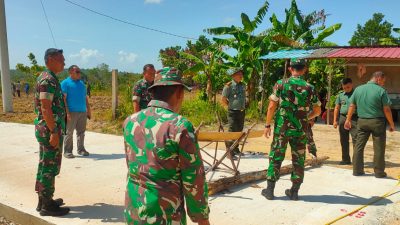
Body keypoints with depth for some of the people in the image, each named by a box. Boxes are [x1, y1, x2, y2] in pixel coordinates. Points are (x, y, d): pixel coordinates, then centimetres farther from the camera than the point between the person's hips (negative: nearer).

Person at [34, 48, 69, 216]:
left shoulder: (47, 78, 15)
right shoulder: (48, 80, -17)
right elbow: (46, 108, -23)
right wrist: (54, 132, -24)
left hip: (45, 129, 10)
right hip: (50, 130, -10)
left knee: (44, 165, 15)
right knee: (50, 167, -3)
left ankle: (44, 200, 26)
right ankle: (47, 206, 6)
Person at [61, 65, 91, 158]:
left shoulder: (81, 83, 17)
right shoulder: (65, 83, -2)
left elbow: (85, 97, 20)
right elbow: (63, 98, -9)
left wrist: (89, 110, 16)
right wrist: (67, 112, -17)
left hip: (83, 112, 6)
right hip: (72, 112, -6)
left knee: (81, 132, 9)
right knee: (69, 132, -1)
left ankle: (81, 149, 18)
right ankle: (67, 151, 5)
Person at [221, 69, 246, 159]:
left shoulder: (243, 85, 10)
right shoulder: (229, 86, -10)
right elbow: (223, 100, -8)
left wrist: (243, 106, 15)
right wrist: (231, 106, -1)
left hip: (242, 111, 7)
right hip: (233, 112, -7)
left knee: (239, 131, 13)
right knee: (232, 131, -8)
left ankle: (235, 149, 27)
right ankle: (230, 152, -4)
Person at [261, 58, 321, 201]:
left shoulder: (281, 84, -4)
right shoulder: (309, 88, -1)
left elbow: (272, 106, -7)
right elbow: (317, 110, 4)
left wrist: (267, 125, 0)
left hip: (281, 128, -1)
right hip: (300, 130, 1)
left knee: (276, 157, 7)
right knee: (298, 160, 12)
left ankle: (270, 190, 12)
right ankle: (294, 191, 18)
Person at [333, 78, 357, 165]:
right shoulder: (340, 95, 11)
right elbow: (337, 108, 13)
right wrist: (335, 120, 6)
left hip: (354, 118, -4)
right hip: (343, 118, 4)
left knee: (355, 139, -9)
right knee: (344, 140, 9)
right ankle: (346, 159, 18)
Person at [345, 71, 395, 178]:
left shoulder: (358, 89, 3)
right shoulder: (381, 91, -10)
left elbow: (352, 106, 6)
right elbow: (386, 109, -11)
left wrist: (348, 120, 15)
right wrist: (391, 124, -1)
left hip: (362, 121, 4)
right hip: (377, 122, -4)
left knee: (359, 146, 9)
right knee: (379, 148, 7)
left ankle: (357, 170, 14)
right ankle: (379, 172, 15)